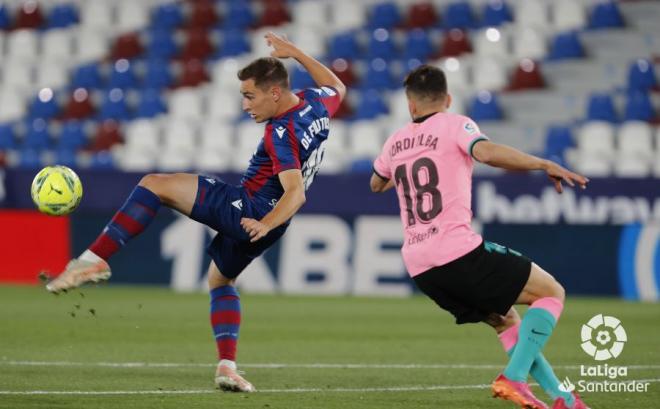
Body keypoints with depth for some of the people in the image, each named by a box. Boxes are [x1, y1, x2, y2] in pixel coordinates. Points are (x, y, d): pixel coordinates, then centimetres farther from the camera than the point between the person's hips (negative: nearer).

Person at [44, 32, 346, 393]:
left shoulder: (281, 134, -23)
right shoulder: (316, 104, 2)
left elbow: (296, 193, -32)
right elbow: (337, 88, 26)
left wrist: (265, 224, -46)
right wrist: (296, 54, 27)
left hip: (245, 208, -10)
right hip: (267, 219, 10)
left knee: (154, 185, -14)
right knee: (221, 280, 29)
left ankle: (95, 259, -23)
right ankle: (227, 366, 14)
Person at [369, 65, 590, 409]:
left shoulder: (396, 142, 17)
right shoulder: (454, 125, 0)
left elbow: (376, 184, 37)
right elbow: (486, 152, -22)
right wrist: (545, 165, -18)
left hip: (418, 265, 7)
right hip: (459, 252, -7)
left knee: (506, 320, 22)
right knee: (552, 293, 3)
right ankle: (513, 378, -15)